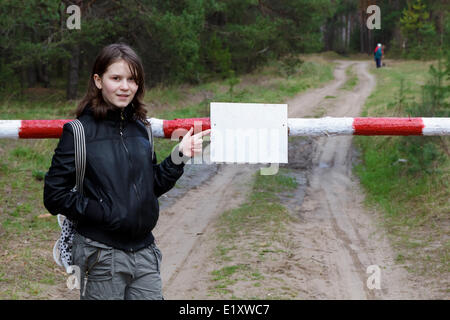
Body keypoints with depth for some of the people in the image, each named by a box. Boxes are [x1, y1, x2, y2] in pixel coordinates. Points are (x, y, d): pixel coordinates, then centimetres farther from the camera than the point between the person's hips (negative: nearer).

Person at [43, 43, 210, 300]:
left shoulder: (140, 128, 8)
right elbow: (55, 196, -9)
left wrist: (179, 157, 2)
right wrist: (103, 213, -16)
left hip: (145, 251, 5)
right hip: (101, 256, -5)